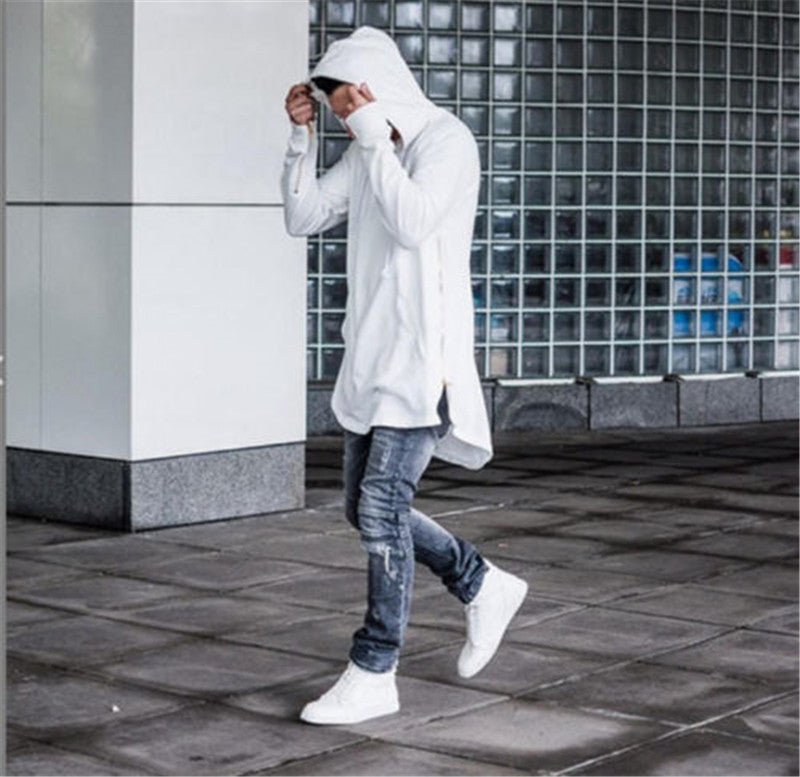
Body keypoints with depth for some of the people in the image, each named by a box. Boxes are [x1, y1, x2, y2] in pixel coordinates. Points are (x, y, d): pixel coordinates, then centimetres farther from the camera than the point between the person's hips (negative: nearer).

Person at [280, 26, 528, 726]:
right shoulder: (369, 152, 13)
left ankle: (374, 675, -2)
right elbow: (303, 217, 12)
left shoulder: (448, 139, -11)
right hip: (371, 358, 9)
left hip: (424, 358, -9)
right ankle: (485, 589, 28)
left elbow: (413, 223, -25)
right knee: (366, 511, 12)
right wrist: (303, 134, 1)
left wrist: (372, 135, -20)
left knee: (381, 508, -10)